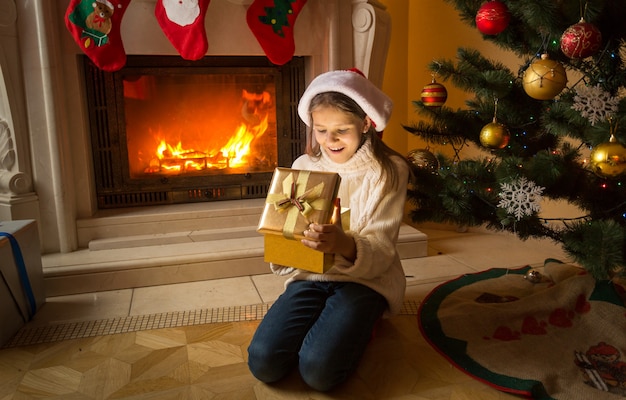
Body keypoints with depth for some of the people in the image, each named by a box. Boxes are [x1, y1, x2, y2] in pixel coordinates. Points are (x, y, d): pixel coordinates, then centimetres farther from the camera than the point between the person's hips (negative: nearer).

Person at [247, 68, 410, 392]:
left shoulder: (388, 170, -7)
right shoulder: (304, 166, 3)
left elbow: (381, 249, -14)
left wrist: (344, 245, -37)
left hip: (365, 278, -3)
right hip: (310, 275, 4)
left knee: (318, 369, -24)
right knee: (263, 362, -17)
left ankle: (360, 322, 8)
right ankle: (326, 322, 12)